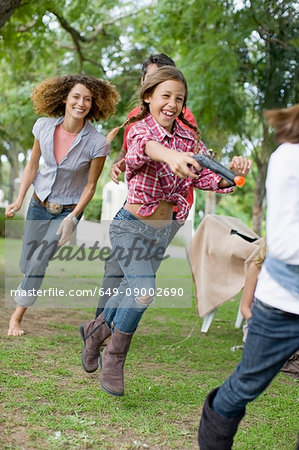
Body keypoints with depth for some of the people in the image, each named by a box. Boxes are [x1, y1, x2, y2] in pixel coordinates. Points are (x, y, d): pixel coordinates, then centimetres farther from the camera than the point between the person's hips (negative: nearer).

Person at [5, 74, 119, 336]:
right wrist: (19, 200, -5)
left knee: (38, 262, -12)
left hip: (68, 210, -3)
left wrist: (72, 218, -17)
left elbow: (90, 186, -11)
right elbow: (32, 165, 0)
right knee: (26, 264, 11)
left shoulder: (97, 143, -20)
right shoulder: (44, 126, -12)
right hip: (39, 204, 4)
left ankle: (17, 316, 8)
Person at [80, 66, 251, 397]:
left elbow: (205, 175, -15)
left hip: (163, 229, 6)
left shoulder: (188, 138, -1)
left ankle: (95, 331, 45)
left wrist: (230, 171, -37)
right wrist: (170, 155, -65)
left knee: (132, 292, 18)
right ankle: (114, 358, -1)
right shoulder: (140, 128, -16)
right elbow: (145, 146, -42)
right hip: (131, 226, -6)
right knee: (143, 289, -22)